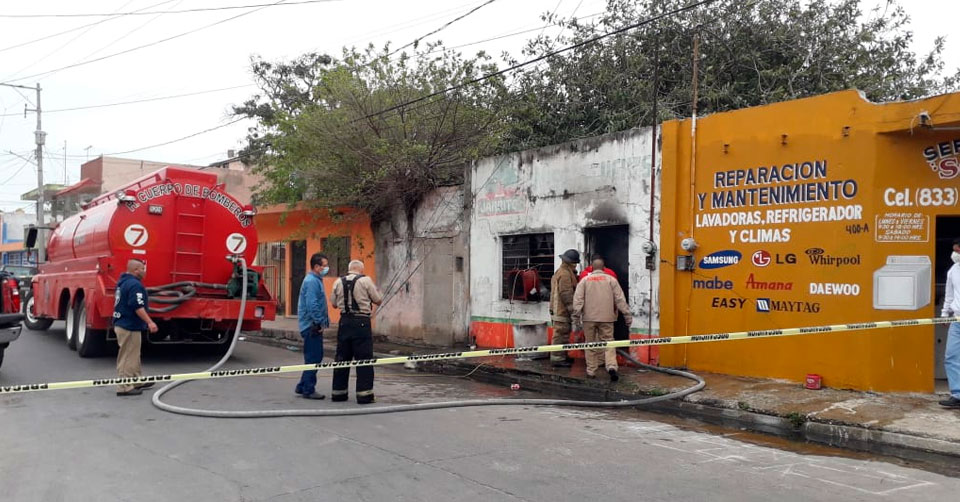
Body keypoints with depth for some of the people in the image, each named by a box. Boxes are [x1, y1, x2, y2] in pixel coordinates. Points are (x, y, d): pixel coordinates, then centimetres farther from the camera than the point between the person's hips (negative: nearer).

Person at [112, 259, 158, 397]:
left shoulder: (122, 282, 12)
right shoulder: (134, 284, -20)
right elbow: (138, 307, -27)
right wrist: (150, 322, -27)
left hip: (120, 323, 10)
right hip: (129, 327, -10)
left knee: (133, 356, 20)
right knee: (128, 357, -4)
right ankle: (124, 387, 1)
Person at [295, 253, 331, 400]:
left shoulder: (316, 280, 16)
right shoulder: (311, 281, -16)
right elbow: (312, 305, -23)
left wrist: (324, 322, 17)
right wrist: (319, 323, -19)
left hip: (314, 327, 10)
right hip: (312, 326, -10)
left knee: (315, 357, 15)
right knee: (313, 358, -4)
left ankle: (302, 388, 22)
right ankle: (308, 390, 3)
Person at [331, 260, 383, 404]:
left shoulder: (338, 282, 6)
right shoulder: (366, 280, -7)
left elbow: (334, 303, 14)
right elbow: (378, 300, 0)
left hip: (345, 321, 5)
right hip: (361, 322, -5)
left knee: (342, 357, 13)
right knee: (364, 359, 0)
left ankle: (338, 392, 21)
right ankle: (364, 394, -1)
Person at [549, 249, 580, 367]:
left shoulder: (559, 272, 18)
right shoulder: (565, 274, -17)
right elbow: (566, 294, -21)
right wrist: (572, 309, -19)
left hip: (559, 310, 11)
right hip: (562, 311, -11)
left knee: (563, 335, 17)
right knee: (561, 334, -6)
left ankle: (562, 356, 26)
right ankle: (557, 359, -2)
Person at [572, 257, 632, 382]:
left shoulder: (585, 280, 6)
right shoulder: (611, 280, 4)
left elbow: (578, 299, -3)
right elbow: (620, 299, 1)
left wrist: (576, 316, -3)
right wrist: (627, 316, 5)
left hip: (589, 318, 1)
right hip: (606, 318, -1)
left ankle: (591, 371, 13)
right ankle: (612, 366, -17)